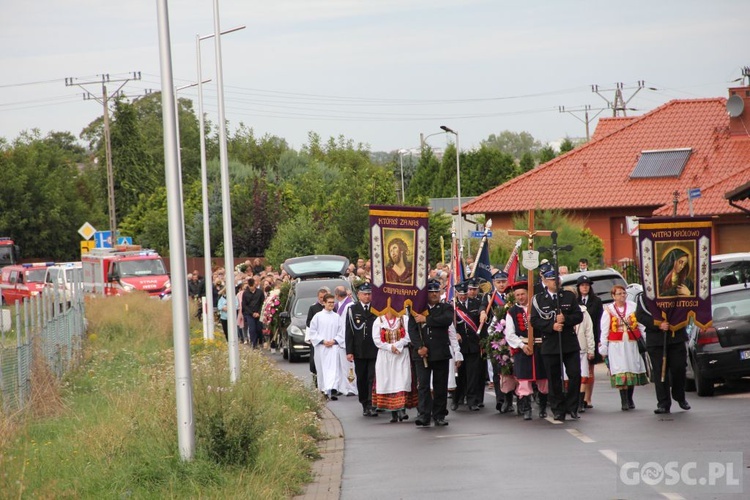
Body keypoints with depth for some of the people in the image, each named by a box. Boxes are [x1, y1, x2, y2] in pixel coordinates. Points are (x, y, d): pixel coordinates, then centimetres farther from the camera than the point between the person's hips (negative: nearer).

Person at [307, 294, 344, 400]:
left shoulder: (337, 317, 6)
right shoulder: (318, 316, 2)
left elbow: (341, 332, 7)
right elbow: (312, 331, 1)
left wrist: (334, 341, -8)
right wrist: (322, 341, -8)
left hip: (333, 346, 0)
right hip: (321, 347, 0)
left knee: (333, 368, -11)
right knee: (322, 368, 5)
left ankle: (332, 390, -21)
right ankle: (324, 390, 19)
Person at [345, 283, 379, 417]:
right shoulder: (352, 310, 5)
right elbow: (349, 332, 3)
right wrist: (349, 351, -3)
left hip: (375, 351, -1)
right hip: (359, 352, 1)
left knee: (373, 379, -7)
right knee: (361, 379, 7)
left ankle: (372, 406, -10)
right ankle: (365, 405, 17)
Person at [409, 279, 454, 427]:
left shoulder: (446, 308, 9)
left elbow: (447, 320, -13)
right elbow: (412, 329, 1)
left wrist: (426, 319, -13)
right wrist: (419, 347, -12)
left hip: (441, 353, 0)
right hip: (422, 353, 0)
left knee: (440, 385, 4)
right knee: (423, 384, -7)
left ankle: (439, 415, 11)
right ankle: (424, 415, -9)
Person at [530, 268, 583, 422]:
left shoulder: (569, 296, 10)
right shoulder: (538, 299, 4)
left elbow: (579, 316, 6)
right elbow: (534, 321, -3)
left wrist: (565, 319, -13)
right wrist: (552, 326, -16)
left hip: (570, 344, 2)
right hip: (550, 345, -2)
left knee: (575, 375, -5)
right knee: (554, 379, 1)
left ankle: (571, 407, 6)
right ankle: (558, 410, 8)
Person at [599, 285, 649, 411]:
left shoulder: (633, 307, 7)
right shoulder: (609, 310, 1)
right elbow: (604, 330, 2)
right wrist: (603, 348, -1)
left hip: (632, 344, 2)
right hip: (616, 345, -2)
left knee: (632, 371, 5)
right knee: (621, 372, -8)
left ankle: (630, 399, 20)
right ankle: (624, 402, -6)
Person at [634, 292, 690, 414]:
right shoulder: (643, 296, 4)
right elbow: (640, 316, -5)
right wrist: (658, 325, -15)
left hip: (677, 336, 2)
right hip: (656, 339, -1)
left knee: (679, 368, 1)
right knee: (660, 372, -3)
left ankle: (680, 397, 23)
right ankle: (663, 404, 2)